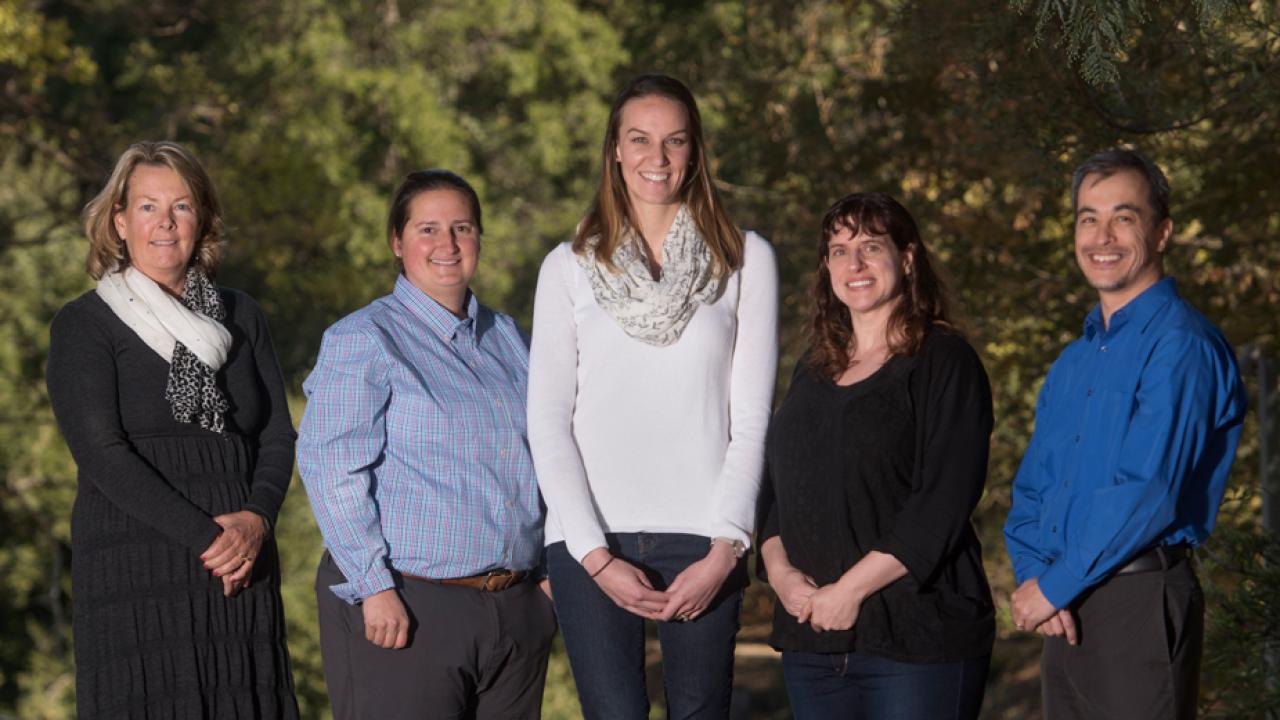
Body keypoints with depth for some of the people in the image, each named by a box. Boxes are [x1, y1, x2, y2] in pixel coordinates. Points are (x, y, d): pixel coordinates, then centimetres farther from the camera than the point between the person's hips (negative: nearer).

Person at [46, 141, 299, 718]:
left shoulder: (240, 315, 15)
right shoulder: (84, 324, 2)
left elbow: (278, 437, 11)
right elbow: (100, 451, -9)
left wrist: (256, 519, -10)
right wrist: (204, 537, -15)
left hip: (241, 575, 4)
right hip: (137, 577, -4)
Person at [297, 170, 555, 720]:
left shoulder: (508, 339, 15)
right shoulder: (363, 340, -4)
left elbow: (544, 460, 23)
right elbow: (331, 469, -12)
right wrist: (374, 587, -17)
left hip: (515, 610, 6)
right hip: (405, 611, -6)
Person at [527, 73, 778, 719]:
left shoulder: (746, 259, 7)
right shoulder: (570, 267, 8)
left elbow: (752, 418, 4)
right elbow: (548, 422, 4)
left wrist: (724, 549, -6)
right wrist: (595, 555, -6)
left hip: (701, 542, 0)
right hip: (590, 543, 0)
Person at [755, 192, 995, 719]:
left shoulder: (945, 363, -3)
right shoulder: (814, 370, 18)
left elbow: (944, 503, -13)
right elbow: (777, 484, 16)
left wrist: (852, 588, -16)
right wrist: (779, 569, -3)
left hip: (917, 636, -6)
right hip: (812, 639, 6)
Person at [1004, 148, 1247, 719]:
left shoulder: (1182, 345, -10)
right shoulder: (1072, 363, 17)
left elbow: (1149, 494, -18)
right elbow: (1031, 491, 16)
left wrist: (1055, 586, -11)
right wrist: (1032, 576, -3)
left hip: (1140, 605, -8)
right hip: (1064, 616, 8)